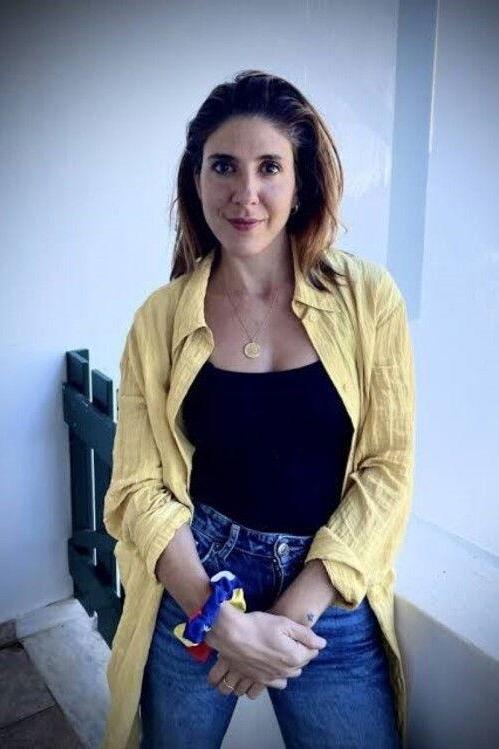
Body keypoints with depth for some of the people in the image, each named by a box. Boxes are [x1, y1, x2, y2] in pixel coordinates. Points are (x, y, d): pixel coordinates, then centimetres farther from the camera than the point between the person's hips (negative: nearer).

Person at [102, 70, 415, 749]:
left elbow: (388, 468, -7)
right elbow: (138, 489, -6)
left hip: (331, 601, 0)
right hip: (194, 591, 1)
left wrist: (296, 612, -12)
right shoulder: (161, 319, -5)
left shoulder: (367, 297, -7)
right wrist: (224, 622, -15)